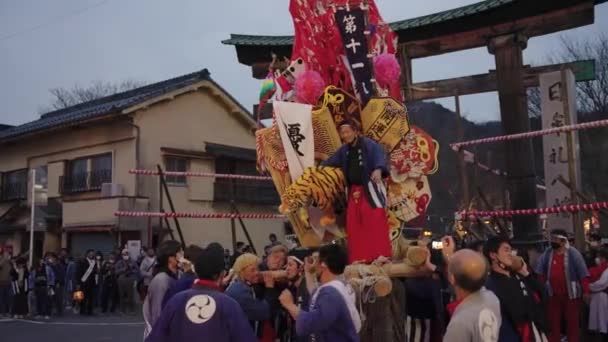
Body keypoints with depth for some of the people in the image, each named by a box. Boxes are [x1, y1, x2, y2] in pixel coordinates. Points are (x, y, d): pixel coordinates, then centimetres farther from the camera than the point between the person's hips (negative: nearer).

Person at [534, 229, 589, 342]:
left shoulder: (573, 253, -8)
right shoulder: (547, 254, 2)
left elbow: (583, 273, -8)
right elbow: (539, 273, 5)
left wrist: (586, 292, -12)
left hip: (570, 294, -3)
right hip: (553, 295, 3)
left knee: (572, 322, 8)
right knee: (553, 322, 11)